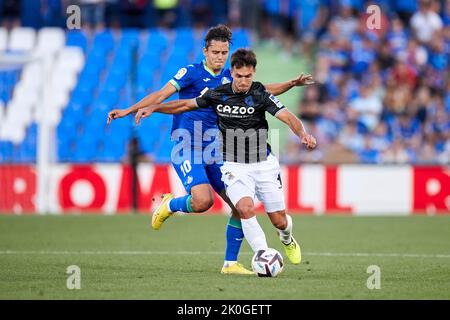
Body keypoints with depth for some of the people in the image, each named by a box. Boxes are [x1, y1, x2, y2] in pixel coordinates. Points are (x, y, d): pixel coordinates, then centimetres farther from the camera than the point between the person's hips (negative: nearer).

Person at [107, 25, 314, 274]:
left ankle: (230, 263, 8)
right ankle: (169, 205, 5)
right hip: (187, 149, -6)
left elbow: (262, 90, 21)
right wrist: (129, 111, -20)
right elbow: (162, 95, -11)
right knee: (203, 200, -28)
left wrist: (292, 84, 9)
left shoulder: (229, 78, 11)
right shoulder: (191, 72, -6)